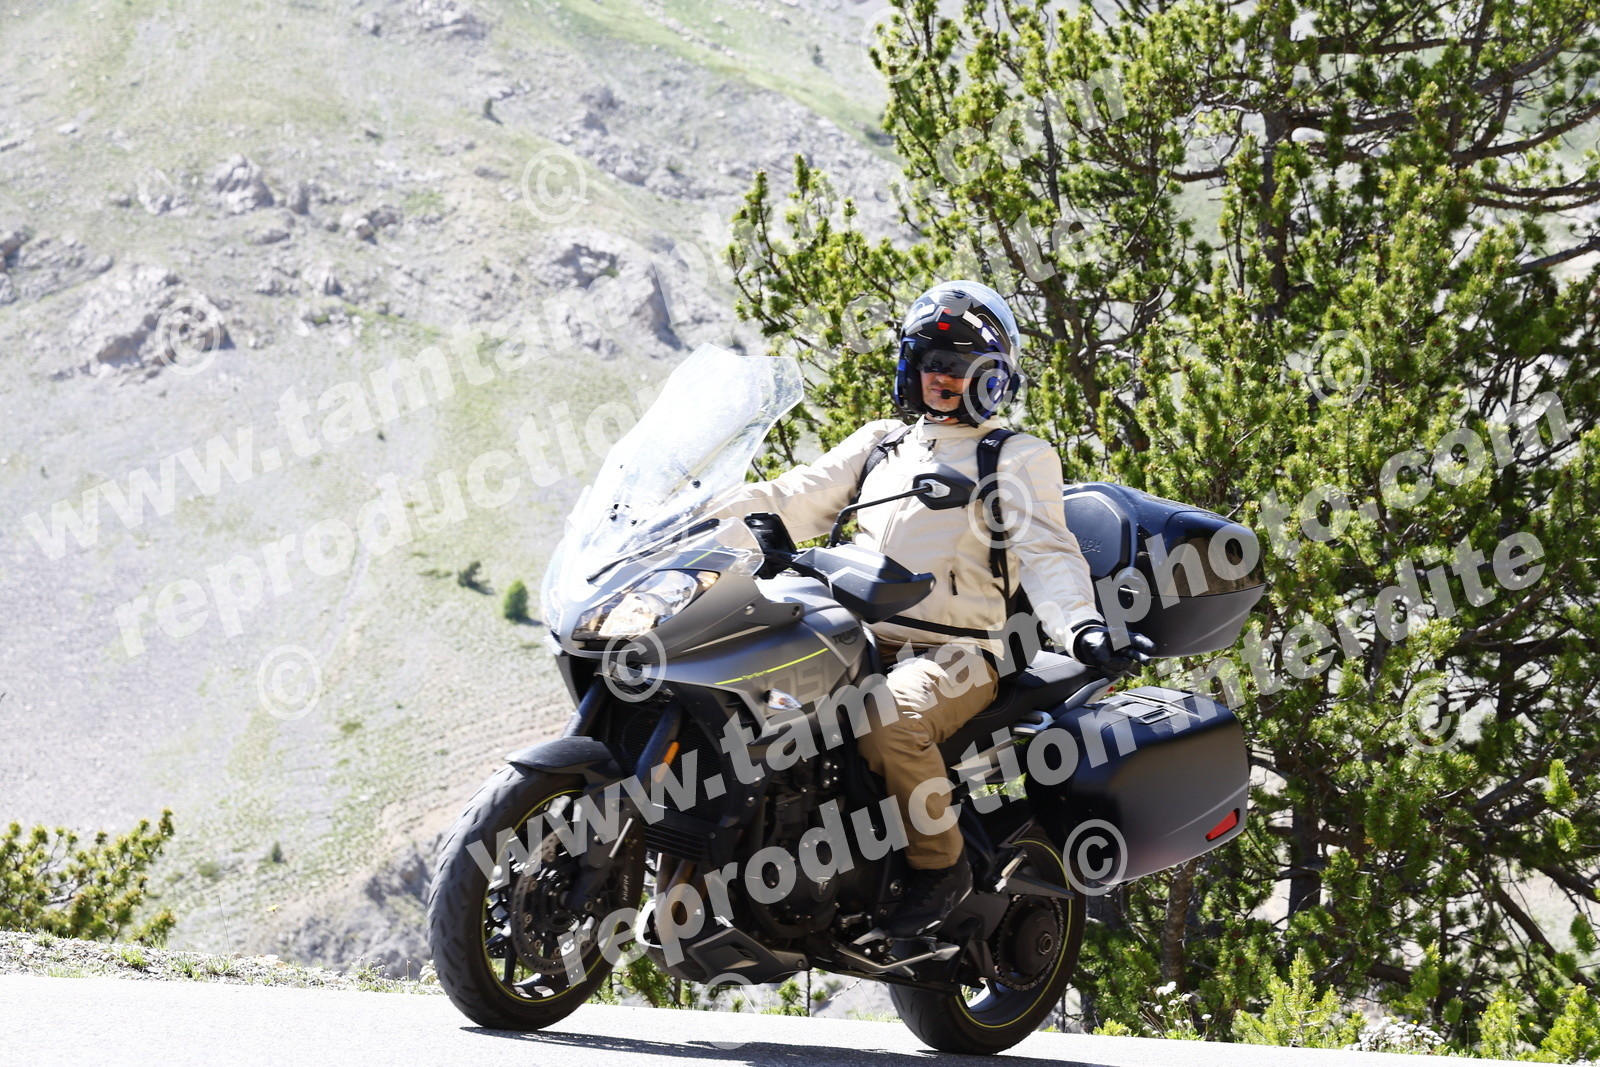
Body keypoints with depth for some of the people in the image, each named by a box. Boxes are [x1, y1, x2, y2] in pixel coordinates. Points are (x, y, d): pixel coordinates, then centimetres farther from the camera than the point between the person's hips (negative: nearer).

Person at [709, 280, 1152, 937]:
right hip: (863, 640, 5)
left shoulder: (1020, 457, 8)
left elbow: (1046, 551, -7)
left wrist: (1081, 627, -28)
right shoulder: (880, 442, 23)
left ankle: (940, 865, -17)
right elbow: (793, 501, 14)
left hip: (955, 656, -5)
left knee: (890, 719, -37)